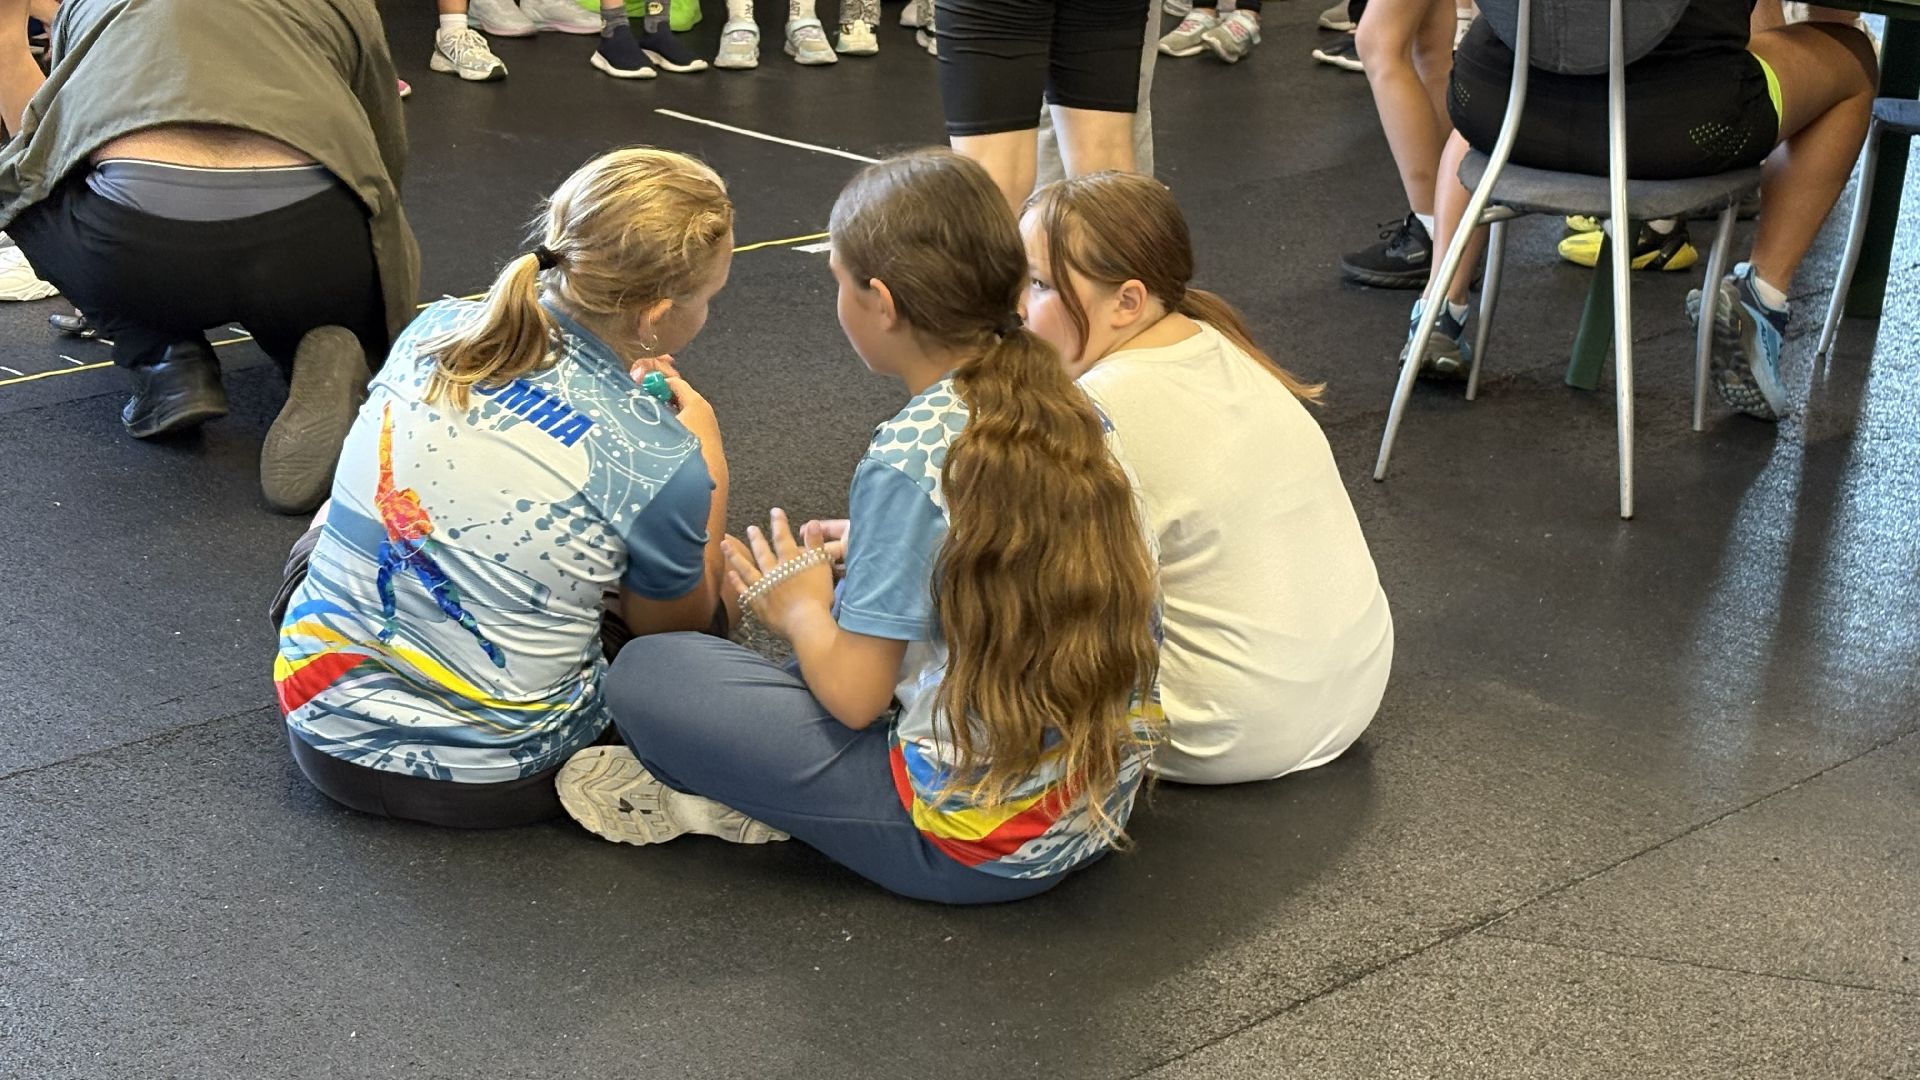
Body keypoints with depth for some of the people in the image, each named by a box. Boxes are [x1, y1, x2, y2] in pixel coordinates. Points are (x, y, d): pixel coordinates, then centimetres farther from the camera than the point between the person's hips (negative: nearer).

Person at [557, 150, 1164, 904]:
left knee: (645, 672, -6)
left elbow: (855, 695, -14)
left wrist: (799, 609, 5)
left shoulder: (909, 461, -20)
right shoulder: (1068, 406, 1)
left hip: (976, 842, -8)